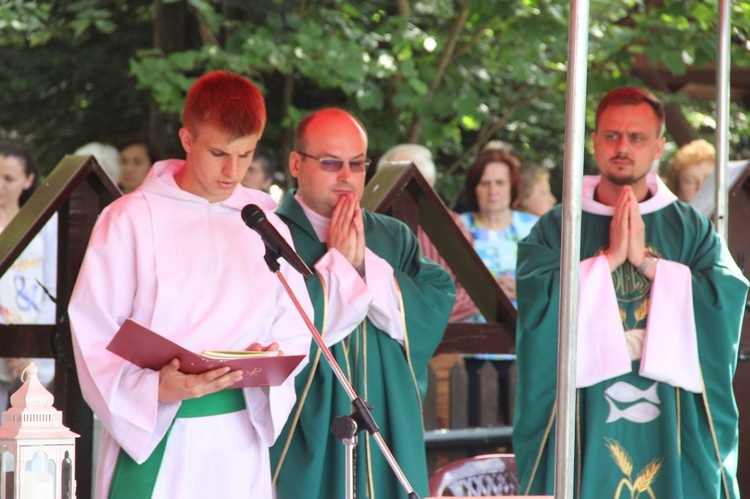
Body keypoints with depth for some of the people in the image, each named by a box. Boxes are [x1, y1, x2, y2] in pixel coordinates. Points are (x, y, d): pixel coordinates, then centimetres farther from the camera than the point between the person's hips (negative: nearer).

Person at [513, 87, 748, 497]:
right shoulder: (556, 229, 5)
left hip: (671, 423, 1)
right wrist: (608, 258, -13)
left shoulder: (691, 229, 9)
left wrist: (647, 262, -12)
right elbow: (537, 305, -10)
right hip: (584, 425, -1)